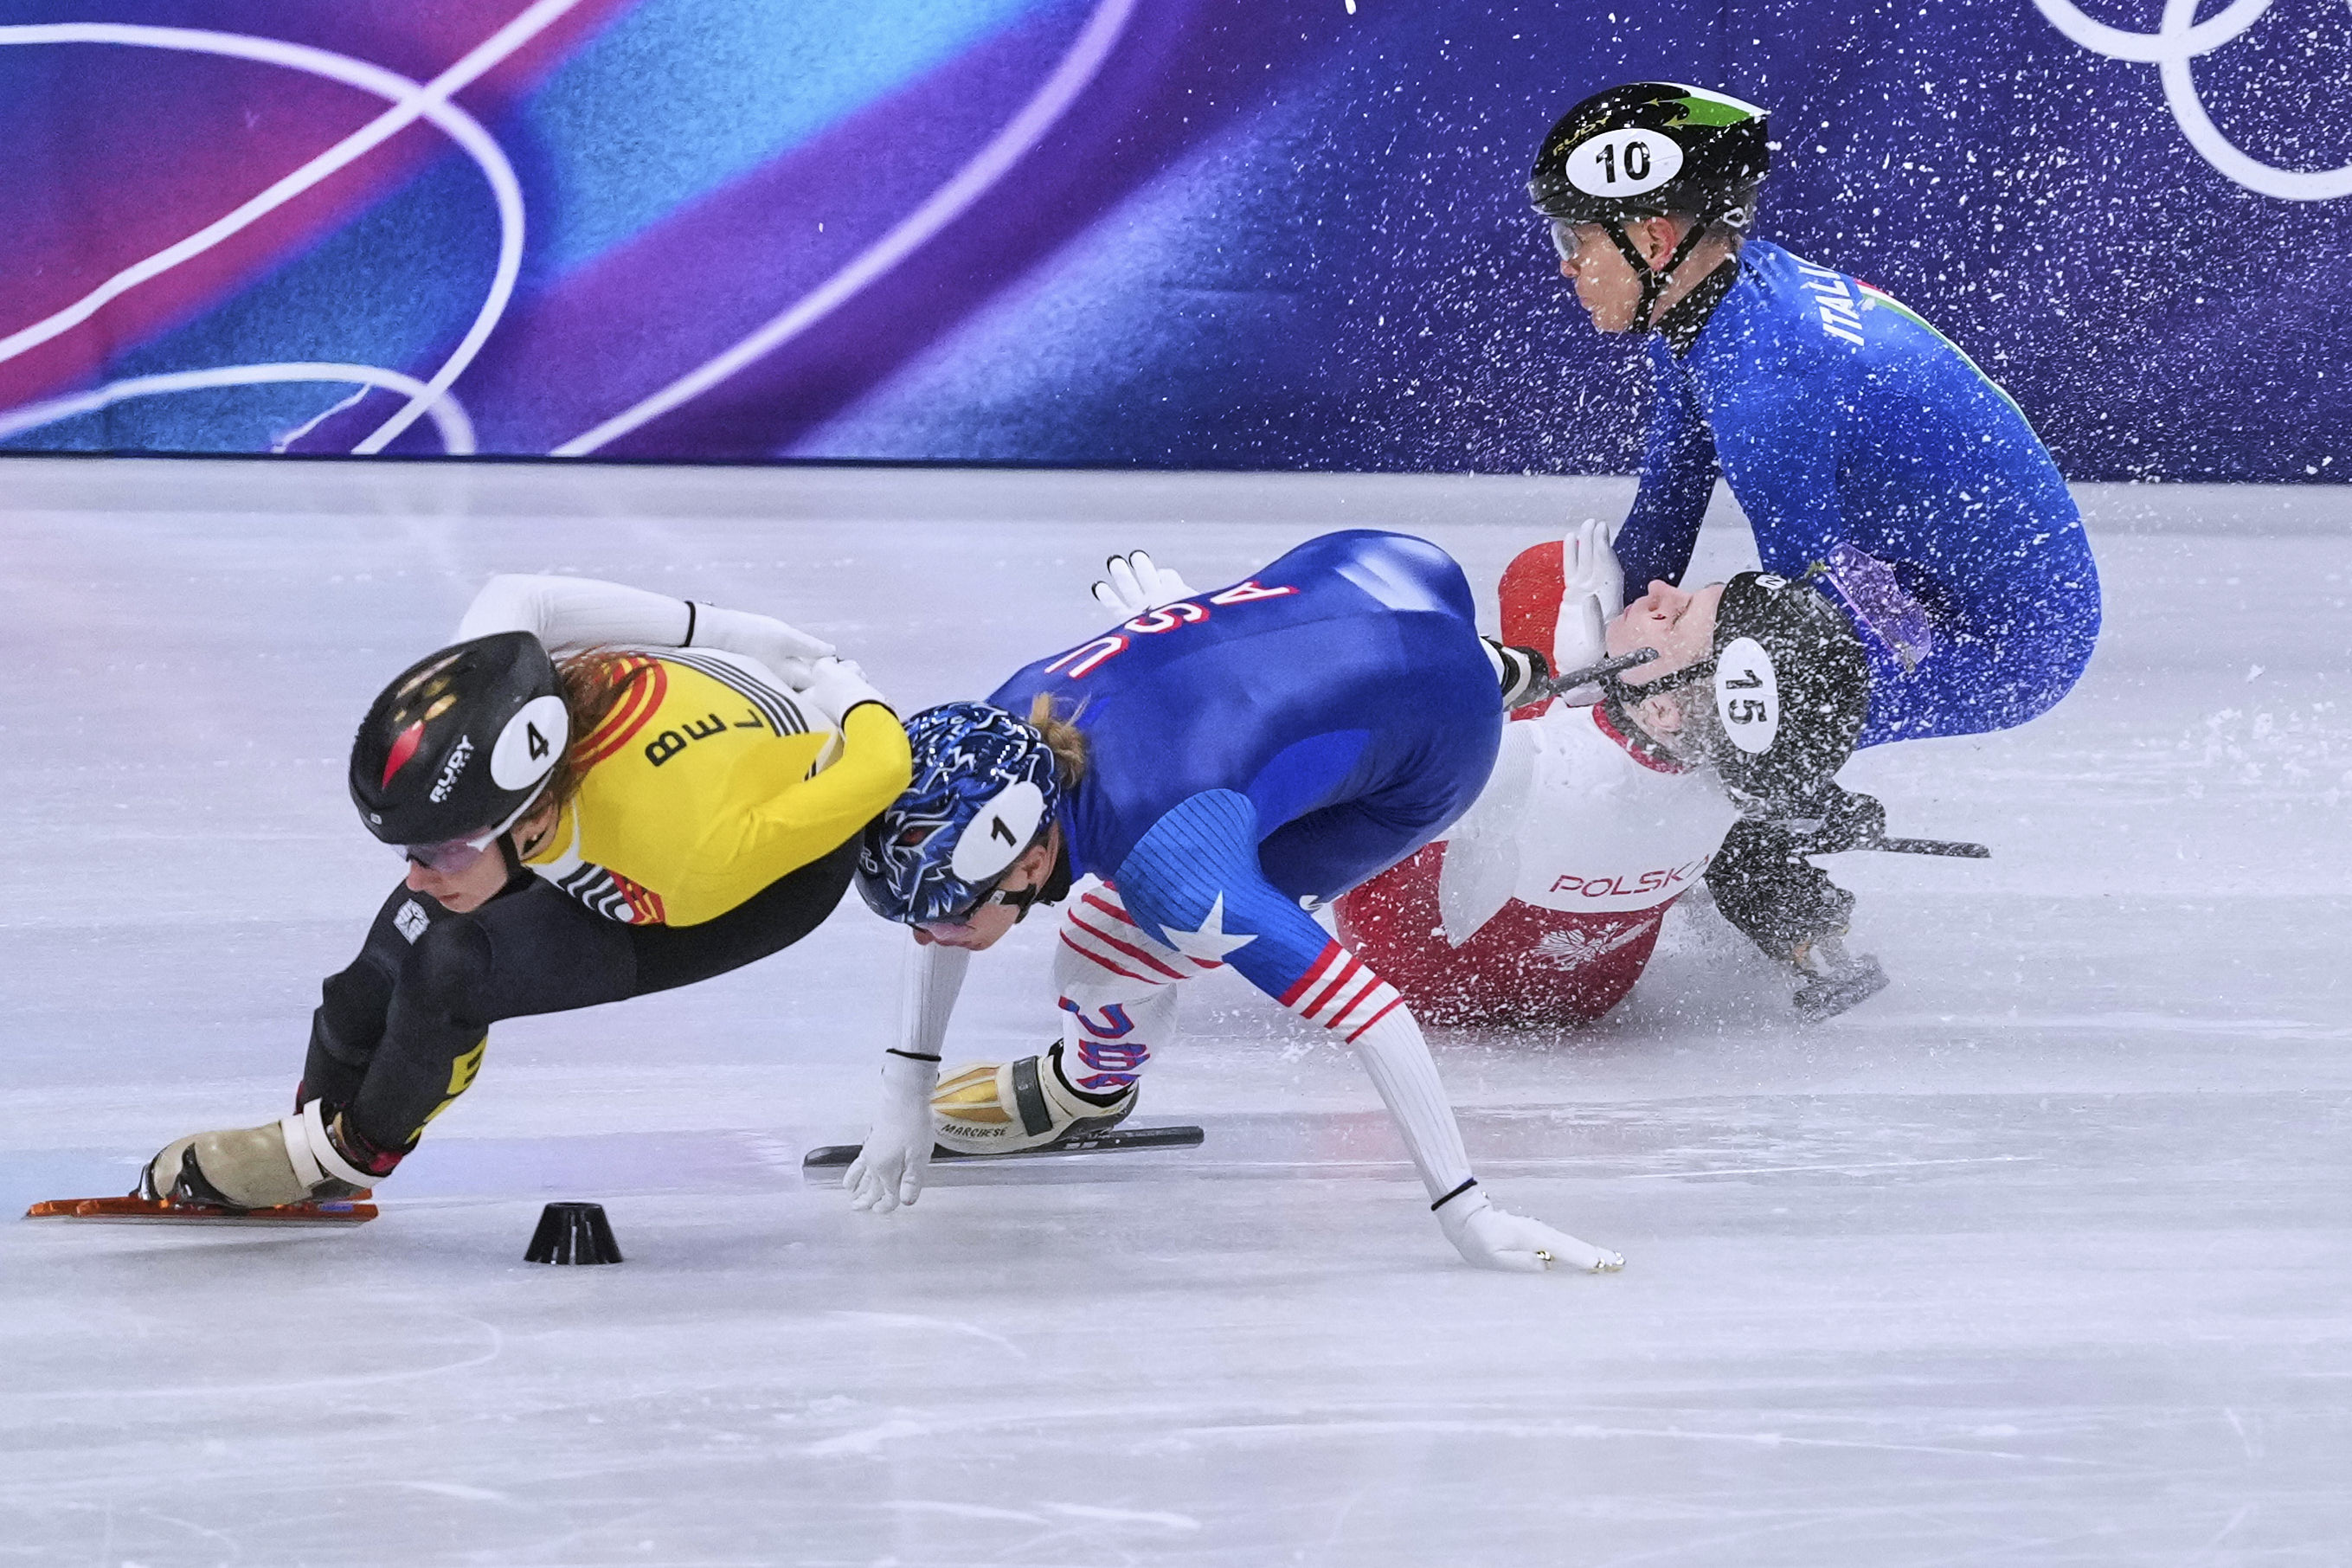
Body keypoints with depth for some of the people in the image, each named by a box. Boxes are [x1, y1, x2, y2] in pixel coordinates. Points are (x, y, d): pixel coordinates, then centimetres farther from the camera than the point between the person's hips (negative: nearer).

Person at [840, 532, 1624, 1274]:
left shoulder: (1168, 862, -39)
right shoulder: (994, 728, -17)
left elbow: (1362, 1011, -39)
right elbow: (952, 887, 5)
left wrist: (1465, 1214, -38)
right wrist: (904, 1091, 5)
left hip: (1437, 742, -6)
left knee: (1099, 965, -11)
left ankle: (1091, 1082, 26)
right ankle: (1496, 666, 51)